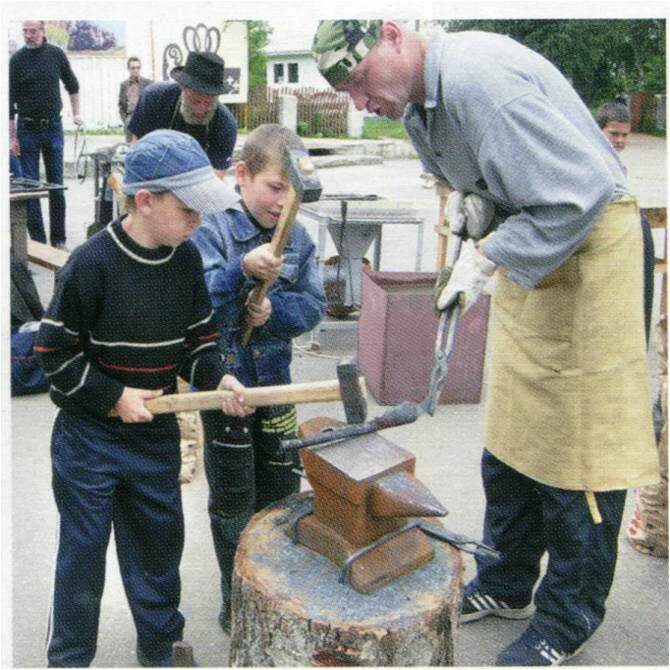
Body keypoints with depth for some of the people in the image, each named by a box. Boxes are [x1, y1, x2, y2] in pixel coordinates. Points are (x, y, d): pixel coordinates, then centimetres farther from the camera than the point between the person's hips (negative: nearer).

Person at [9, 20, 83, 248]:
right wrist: (12, 137, -8)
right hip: (27, 129, -1)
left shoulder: (56, 54, 1)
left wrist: (75, 113, 15)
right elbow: (10, 101, -5)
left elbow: (72, 85, 17)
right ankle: (37, 240, 4)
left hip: (53, 127, 2)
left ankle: (58, 239, 12)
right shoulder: (17, 60, -5)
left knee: (56, 184, 5)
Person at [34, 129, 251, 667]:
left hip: (158, 435, 5)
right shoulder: (91, 263, -18)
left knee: (159, 543, 17)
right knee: (83, 550, 7)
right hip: (88, 438, -5)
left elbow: (197, 335, 7)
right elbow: (55, 352, -12)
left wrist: (217, 378, -11)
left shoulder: (187, 258, -2)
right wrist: (113, 396, -15)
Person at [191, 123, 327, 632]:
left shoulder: (298, 238, 0)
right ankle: (237, 599, 25)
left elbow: (313, 305, -2)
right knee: (234, 495, 7)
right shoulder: (213, 232, -15)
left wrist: (272, 311, -20)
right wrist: (244, 270, -38)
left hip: (276, 376, 5)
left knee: (281, 485, 17)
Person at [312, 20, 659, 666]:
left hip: (588, 246, -9)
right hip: (528, 250, 10)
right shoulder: (417, 97, 6)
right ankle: (506, 584, 30)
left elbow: (584, 190, -29)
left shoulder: (478, 76, -26)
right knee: (510, 436, 14)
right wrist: (479, 203, 3)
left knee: (578, 442, -2)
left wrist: (486, 257, -25)